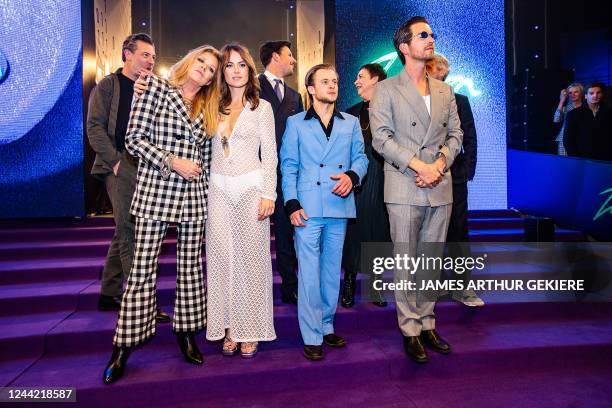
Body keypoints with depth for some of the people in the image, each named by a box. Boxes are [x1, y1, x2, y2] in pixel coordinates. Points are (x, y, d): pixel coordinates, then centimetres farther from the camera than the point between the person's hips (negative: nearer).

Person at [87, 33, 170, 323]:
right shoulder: (108, 85, 2)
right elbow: (94, 128, -5)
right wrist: (116, 161, -12)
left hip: (144, 168, 6)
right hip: (121, 167, -6)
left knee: (125, 232, 12)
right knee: (130, 232, -8)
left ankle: (109, 294, 25)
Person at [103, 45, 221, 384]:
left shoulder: (206, 108, 15)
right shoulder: (157, 87, 2)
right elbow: (134, 138, -5)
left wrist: (201, 179, 10)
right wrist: (172, 161, -12)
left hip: (193, 196, 5)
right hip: (155, 192, -4)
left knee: (190, 266, 8)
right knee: (142, 269, -3)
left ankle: (186, 334, 22)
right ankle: (123, 347, 9)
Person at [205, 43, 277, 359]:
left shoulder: (261, 107, 5)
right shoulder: (213, 106, 13)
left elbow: (269, 154, 1)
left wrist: (268, 194, -8)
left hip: (251, 187, -3)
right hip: (219, 189, 3)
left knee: (250, 256, -1)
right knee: (222, 256, 2)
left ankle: (249, 331, 10)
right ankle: (229, 327, 14)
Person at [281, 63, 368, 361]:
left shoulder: (351, 123, 16)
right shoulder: (295, 123, 8)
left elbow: (360, 157, 13)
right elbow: (288, 166, 3)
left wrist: (352, 175, -11)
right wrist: (292, 204, -8)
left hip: (339, 206, 3)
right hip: (308, 208, -3)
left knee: (332, 270, 11)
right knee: (309, 272, -4)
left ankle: (326, 326, 25)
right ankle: (312, 337, 6)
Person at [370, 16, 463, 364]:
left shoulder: (445, 91, 16)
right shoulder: (386, 90, 1)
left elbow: (455, 134, 13)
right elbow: (381, 138, -9)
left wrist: (441, 164, -7)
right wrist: (420, 166, -16)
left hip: (441, 189, 5)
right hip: (404, 188, -4)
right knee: (406, 264, 2)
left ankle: (427, 324, 24)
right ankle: (411, 331, 14)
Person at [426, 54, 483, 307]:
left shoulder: (459, 101, 9)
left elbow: (469, 139, 8)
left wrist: (467, 172, -1)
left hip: (454, 179, 1)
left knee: (458, 233, 5)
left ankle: (463, 287, 13)